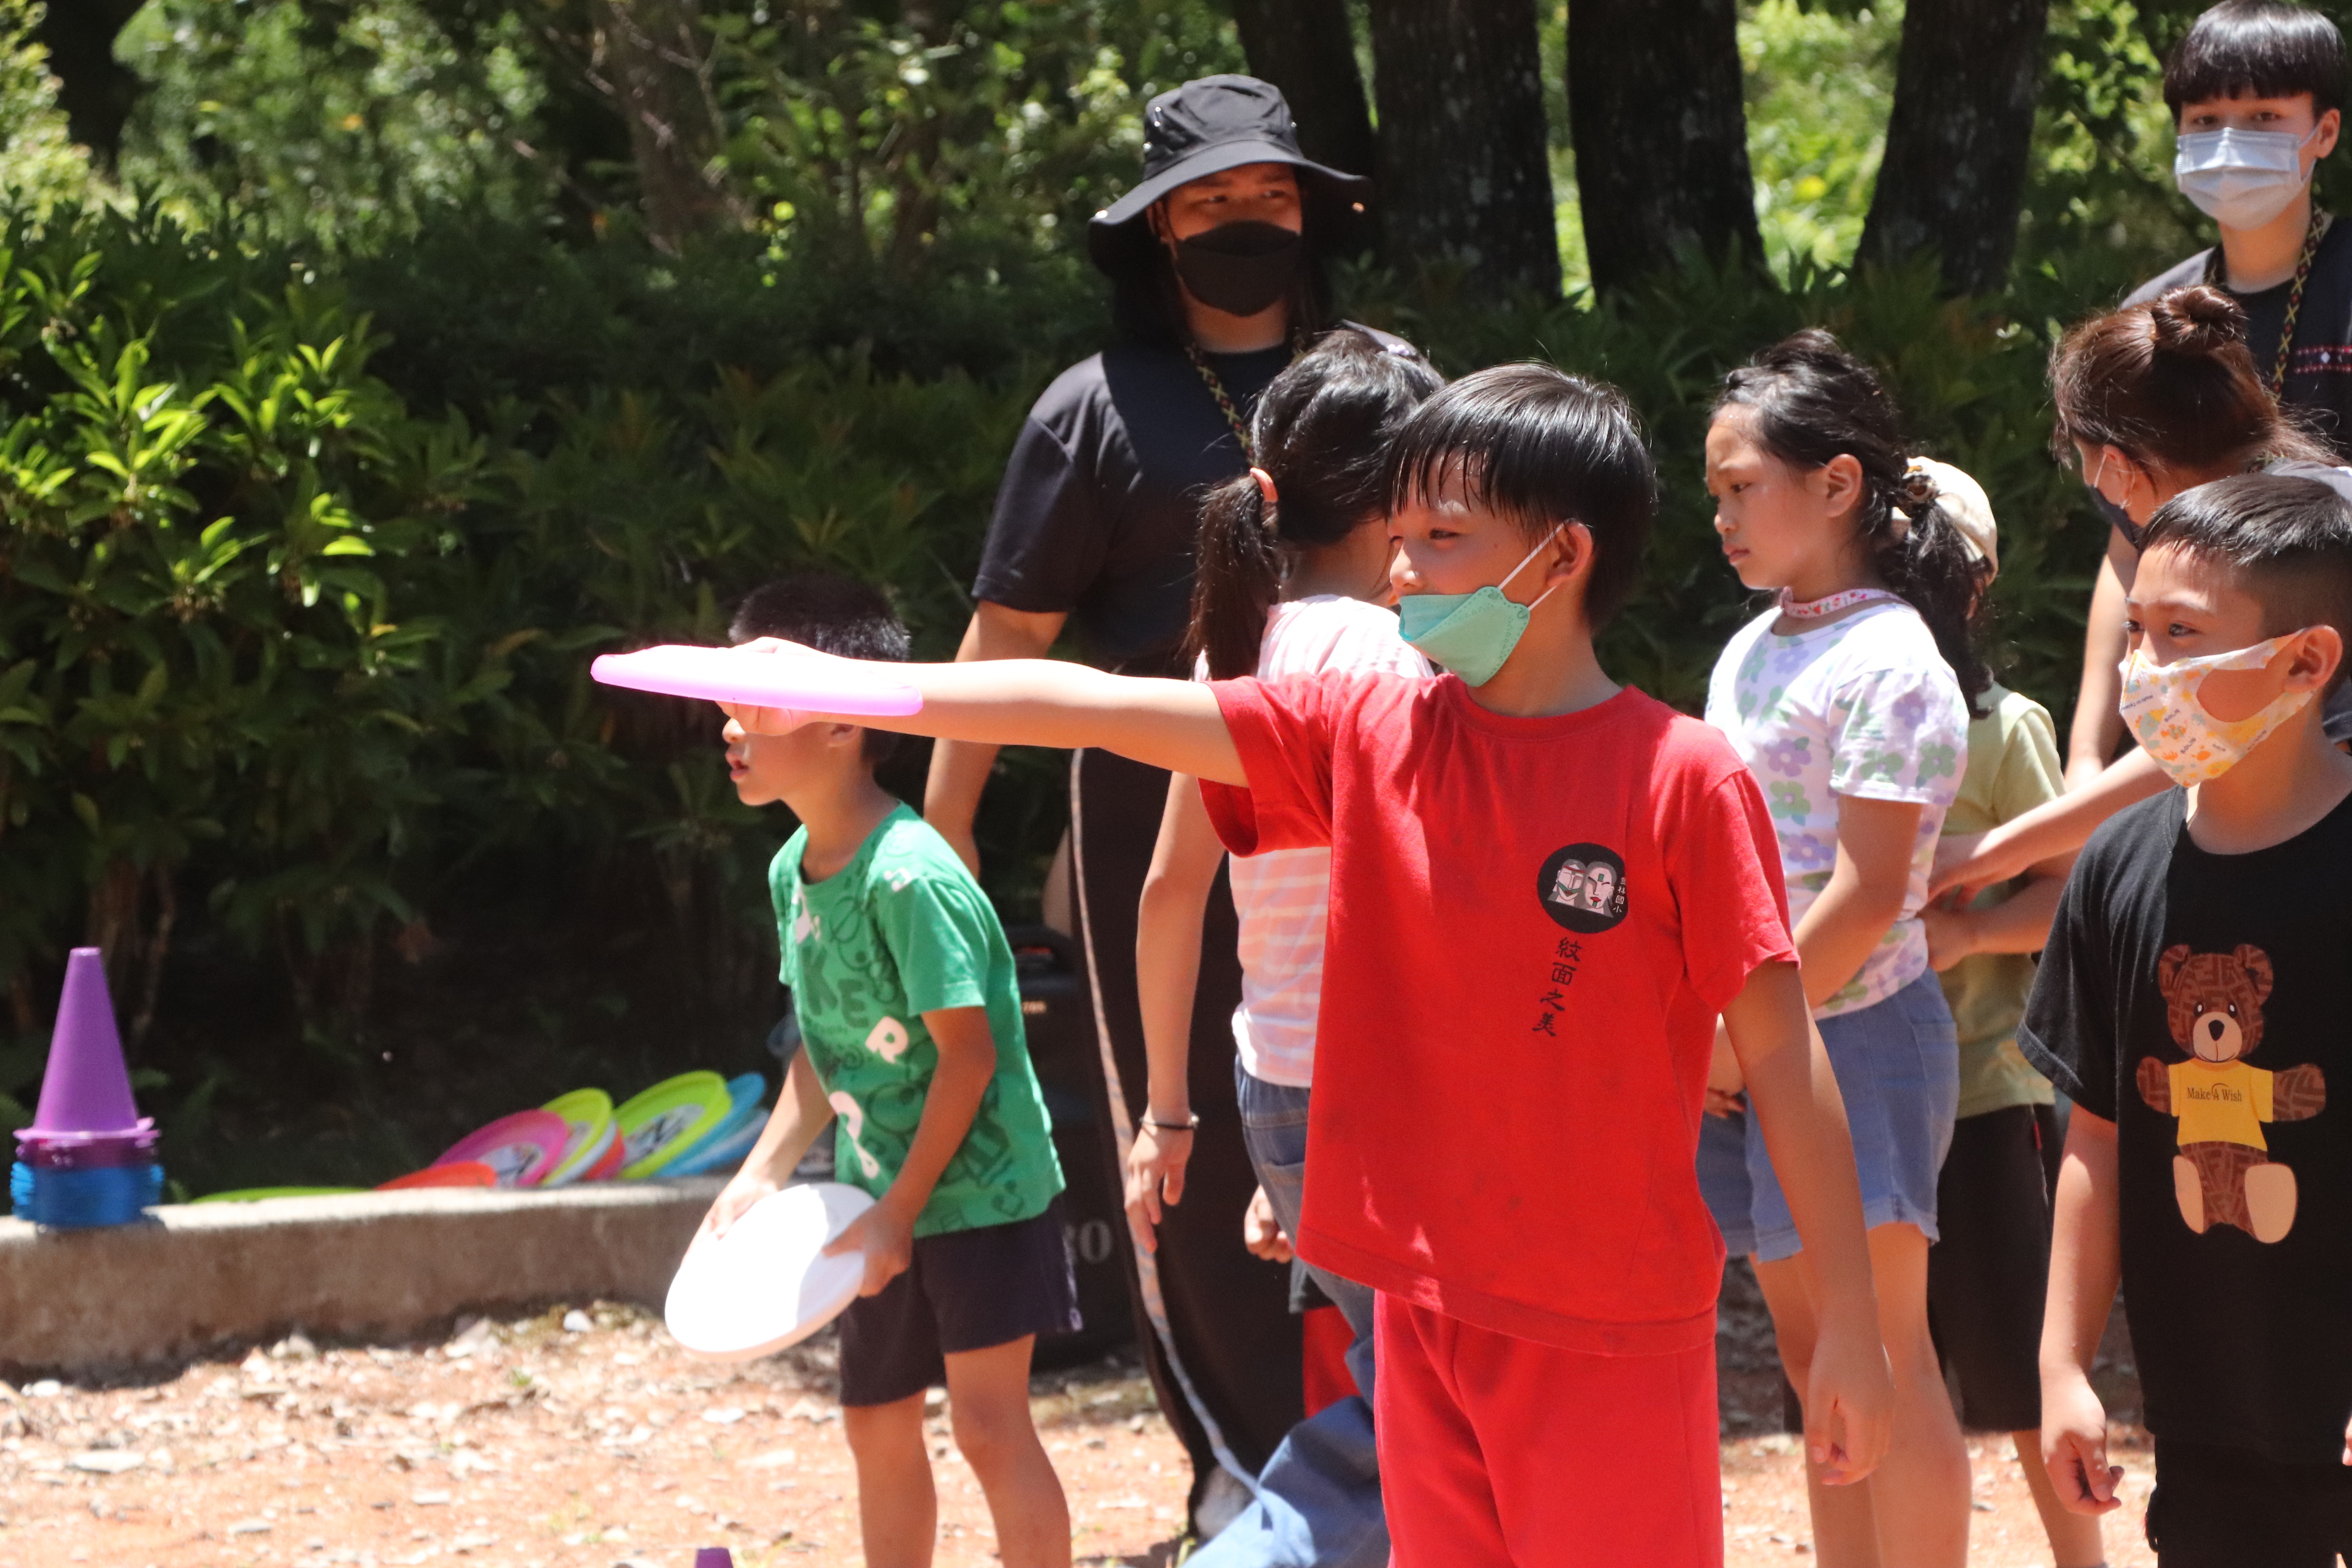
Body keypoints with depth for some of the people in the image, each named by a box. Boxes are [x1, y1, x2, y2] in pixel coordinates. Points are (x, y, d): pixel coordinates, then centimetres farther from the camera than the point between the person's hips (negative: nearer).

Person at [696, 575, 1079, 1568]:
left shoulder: (910, 877, -24)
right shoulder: (793, 873, 2)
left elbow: (968, 1052, -21)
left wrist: (904, 1207, -18)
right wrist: (764, 1173, 3)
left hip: (977, 1190, -8)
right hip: (881, 1199, 9)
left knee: (989, 1420, -10)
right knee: (878, 1426, 13)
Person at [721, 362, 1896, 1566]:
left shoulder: (1683, 779, -10)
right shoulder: (1361, 734, 4)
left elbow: (1782, 1054, -8)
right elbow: (1094, 706, 1)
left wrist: (1850, 1328, -8)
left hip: (1610, 1339, -5)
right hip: (1426, 1310, 5)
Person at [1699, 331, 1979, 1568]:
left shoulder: (1889, 666, -14)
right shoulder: (1752, 652, 12)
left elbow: (1865, 897, -19)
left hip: (1853, 1032, -9)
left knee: (1879, 1352, -6)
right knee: (1809, 1349, 12)